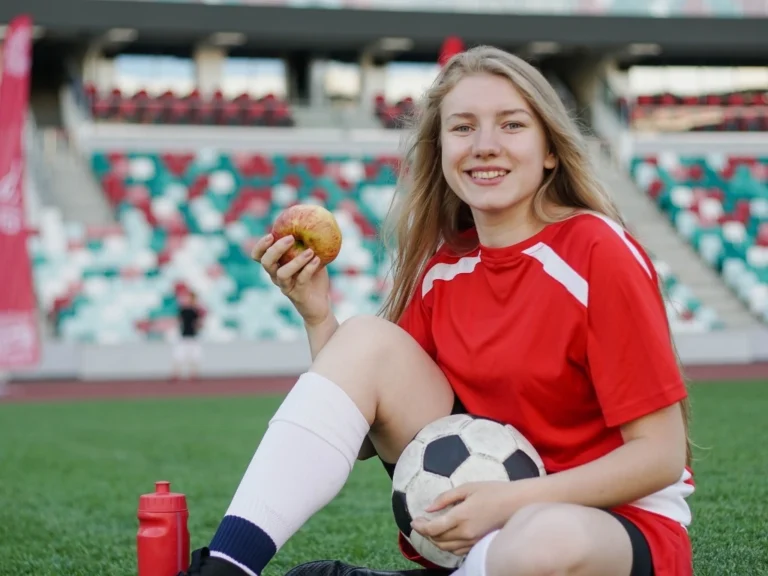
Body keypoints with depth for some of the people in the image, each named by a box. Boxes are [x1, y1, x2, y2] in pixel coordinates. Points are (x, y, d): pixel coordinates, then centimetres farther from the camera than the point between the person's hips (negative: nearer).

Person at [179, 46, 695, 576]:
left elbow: (662, 454, -17)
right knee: (367, 340, -12)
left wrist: (511, 501, -27)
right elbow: (363, 435, 2)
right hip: (487, 502, 5)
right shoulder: (441, 265, 2)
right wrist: (317, 315, -11)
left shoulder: (598, 254, -16)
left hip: (619, 519, -5)